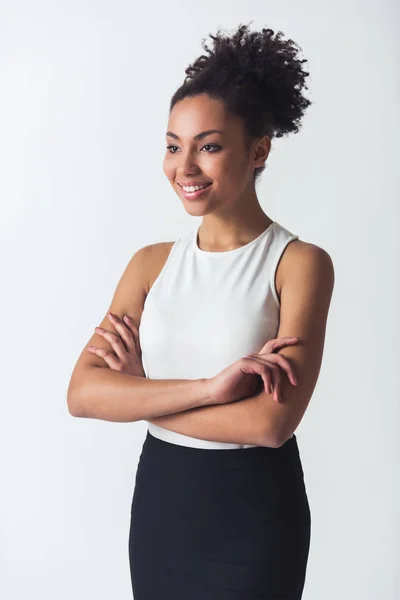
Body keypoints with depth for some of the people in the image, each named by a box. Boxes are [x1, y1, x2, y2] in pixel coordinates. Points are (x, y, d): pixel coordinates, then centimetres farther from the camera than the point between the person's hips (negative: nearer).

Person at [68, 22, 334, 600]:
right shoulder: (151, 263, 0)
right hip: (158, 498, 4)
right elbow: (82, 393, -10)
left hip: (254, 513, -4)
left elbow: (272, 421, -23)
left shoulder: (300, 263, -12)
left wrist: (136, 388, -13)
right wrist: (206, 388, -23)